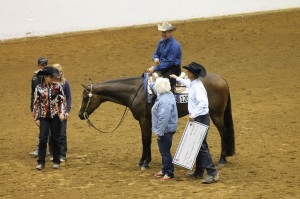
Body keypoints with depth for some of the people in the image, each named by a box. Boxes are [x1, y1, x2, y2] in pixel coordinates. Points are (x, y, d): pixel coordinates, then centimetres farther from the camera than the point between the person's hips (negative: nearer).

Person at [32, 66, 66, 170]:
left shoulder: (57, 87, -3)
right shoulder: (39, 88, -2)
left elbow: (63, 100, 2)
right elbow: (36, 104, 3)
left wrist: (62, 113, -9)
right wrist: (36, 118, 1)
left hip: (55, 116, 0)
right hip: (44, 117, 0)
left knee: (55, 139, 6)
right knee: (42, 139, -5)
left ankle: (56, 161, 17)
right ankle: (41, 162, 2)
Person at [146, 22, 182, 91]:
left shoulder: (174, 45, -19)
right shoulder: (161, 42, 6)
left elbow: (169, 62, -21)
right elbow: (156, 54, 17)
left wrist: (155, 69, -21)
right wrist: (155, 59, -10)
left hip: (172, 70, -9)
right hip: (163, 68, 9)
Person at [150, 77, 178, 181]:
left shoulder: (165, 101, -29)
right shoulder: (167, 94, 3)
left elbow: (163, 118, -30)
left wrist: (159, 132, -25)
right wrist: (151, 84, 44)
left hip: (165, 130, -10)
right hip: (165, 129, 10)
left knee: (165, 151, -1)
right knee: (164, 151, 20)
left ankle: (169, 173, 6)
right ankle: (165, 170, 32)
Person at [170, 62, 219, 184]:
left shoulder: (197, 87, -22)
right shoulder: (193, 84, 9)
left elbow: (203, 103, -36)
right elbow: (188, 84, 37)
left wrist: (193, 114, -35)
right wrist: (177, 78, 47)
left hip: (200, 119, -10)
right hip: (197, 119, 10)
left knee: (202, 146, -12)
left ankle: (212, 173, -14)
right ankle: (199, 172, 26)